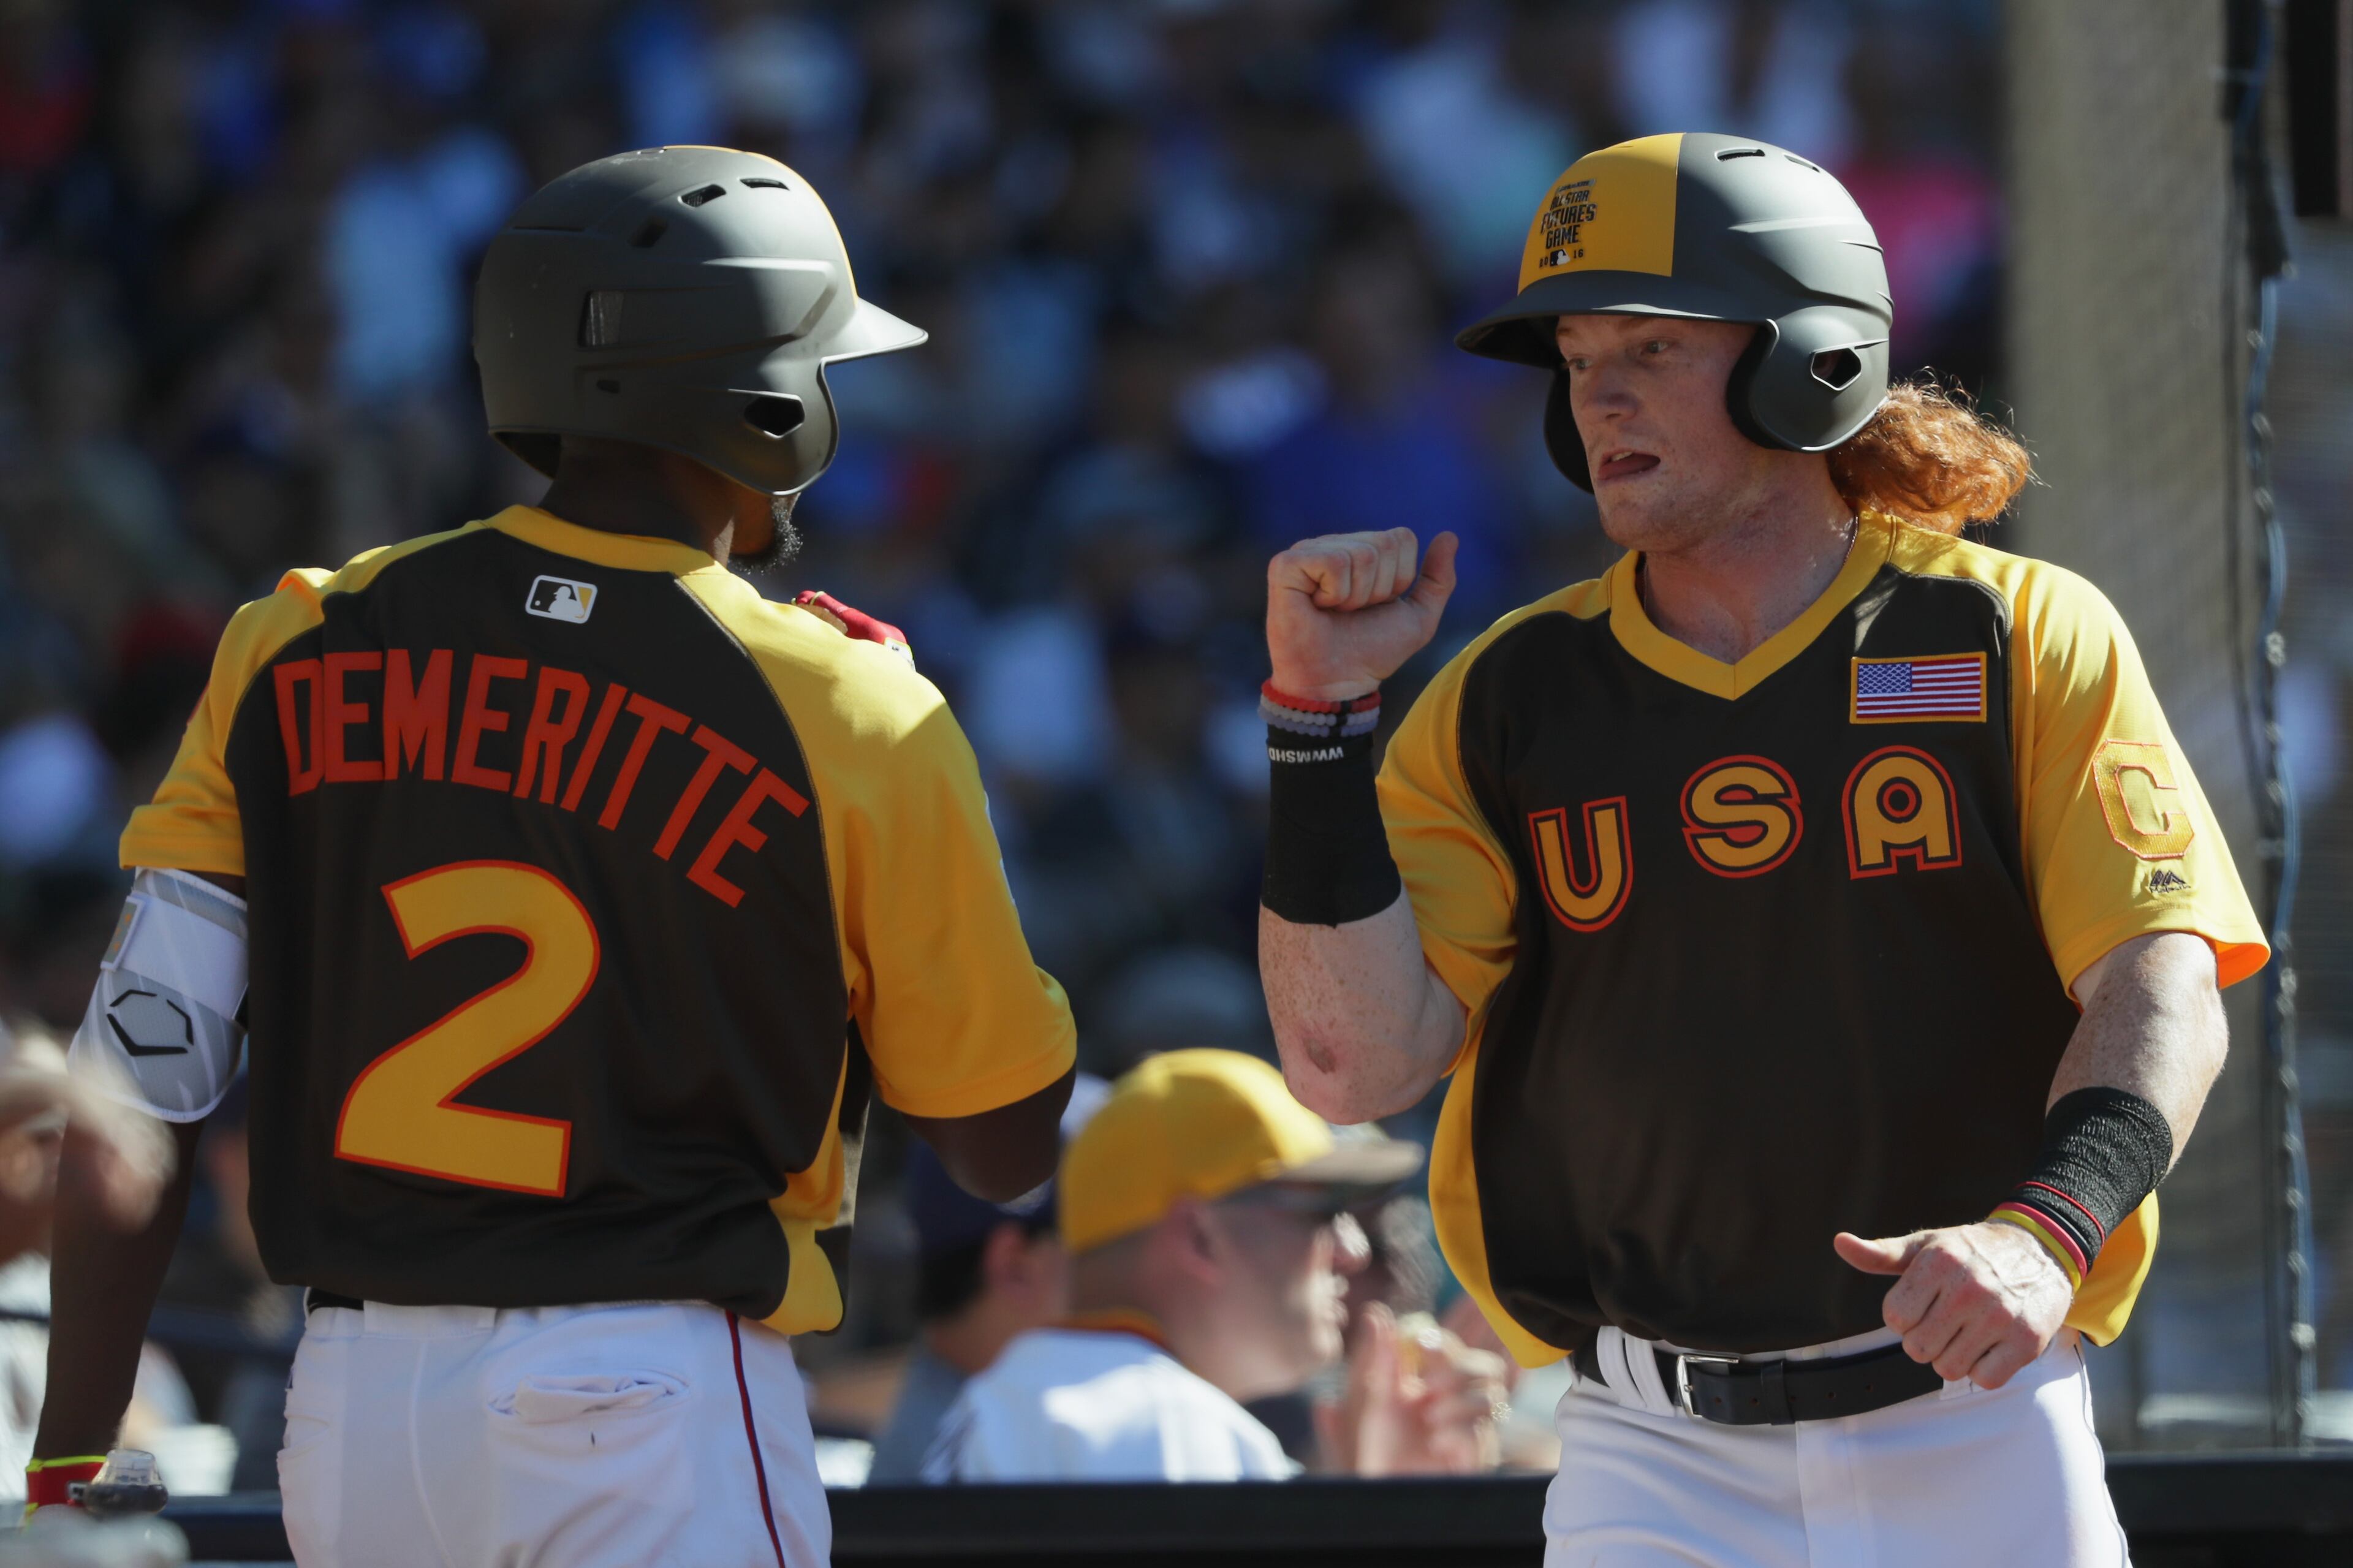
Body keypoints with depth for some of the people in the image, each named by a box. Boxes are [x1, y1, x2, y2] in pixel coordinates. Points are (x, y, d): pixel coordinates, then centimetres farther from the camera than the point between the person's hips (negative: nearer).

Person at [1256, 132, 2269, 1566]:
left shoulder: (2020, 639, 3)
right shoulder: (1507, 697, 8)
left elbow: (2162, 986, -6)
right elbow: (1355, 1062, -1)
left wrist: (2043, 1233, -24)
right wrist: (1322, 709, -8)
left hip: (1976, 1435, -1)